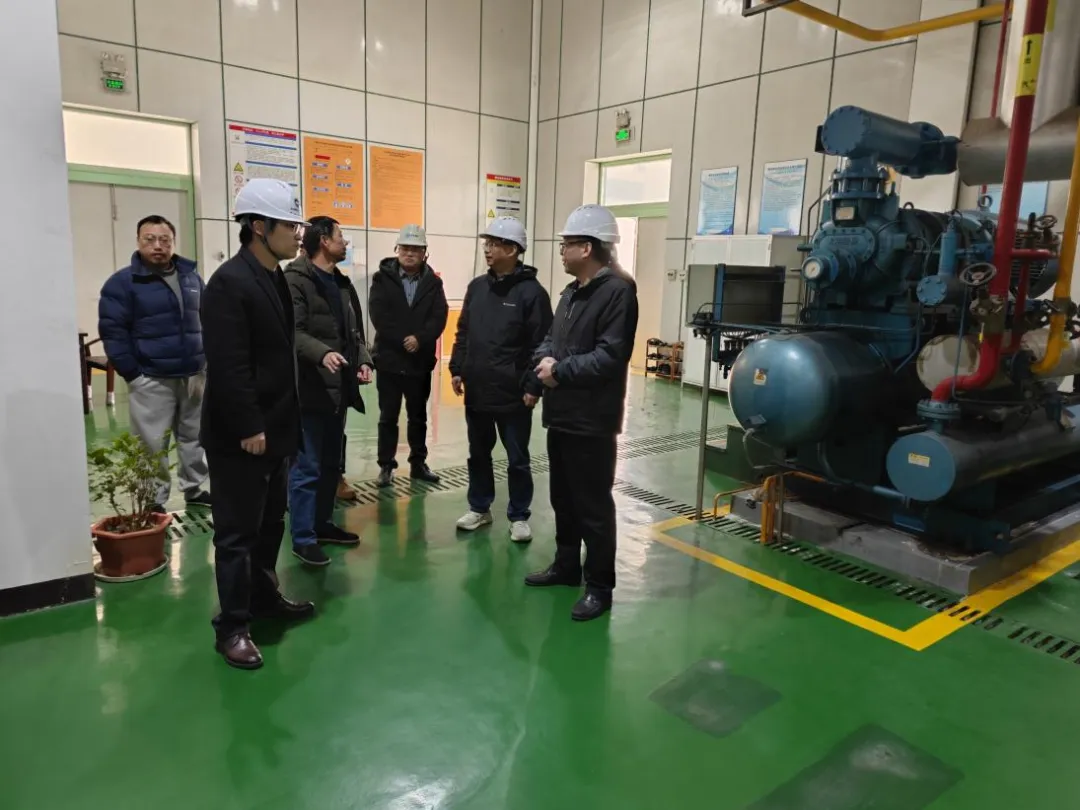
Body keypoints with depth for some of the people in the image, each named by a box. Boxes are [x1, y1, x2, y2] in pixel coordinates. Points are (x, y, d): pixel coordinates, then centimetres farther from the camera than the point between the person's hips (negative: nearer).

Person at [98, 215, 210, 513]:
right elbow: (112, 332, -8)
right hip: (151, 380, -5)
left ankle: (195, 489, 30)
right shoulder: (122, 282, -7)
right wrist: (132, 374, -12)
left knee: (195, 437, 15)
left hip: (194, 375, 5)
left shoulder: (190, 276, 9)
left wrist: (207, 358, 10)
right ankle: (154, 503, 11)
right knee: (153, 446, 0)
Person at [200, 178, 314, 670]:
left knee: (270, 522, 19)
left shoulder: (276, 279, 11)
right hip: (240, 436, -9)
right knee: (237, 531, 2)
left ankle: (264, 596, 36)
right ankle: (232, 626, 15)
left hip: (275, 428, 9)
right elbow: (228, 368, -23)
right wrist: (248, 428, -21)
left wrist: (282, 423, 16)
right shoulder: (229, 283, -18)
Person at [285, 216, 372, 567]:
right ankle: (302, 539, 6)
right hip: (310, 389, -9)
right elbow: (292, 331, -21)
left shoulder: (342, 283, 17)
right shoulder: (296, 281, -10)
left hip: (340, 387, 9)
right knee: (307, 468, -3)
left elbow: (355, 331, 19)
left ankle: (322, 524, 31)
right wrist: (322, 353, -36)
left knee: (332, 464, 17)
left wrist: (363, 361, 2)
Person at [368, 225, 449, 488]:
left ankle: (418, 463, 25)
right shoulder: (383, 278, -1)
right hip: (389, 359, -2)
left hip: (421, 361, 2)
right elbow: (378, 315, -11)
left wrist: (420, 339, -21)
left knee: (418, 416, 13)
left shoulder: (433, 282, 4)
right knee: (388, 416, 6)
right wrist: (402, 341, -17)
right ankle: (386, 466, 17)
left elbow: (439, 317, -6)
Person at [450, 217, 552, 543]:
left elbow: (541, 344, -12)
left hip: (513, 395, -6)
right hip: (476, 391, 6)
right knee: (478, 454, 17)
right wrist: (457, 369, 9)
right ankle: (480, 508, 33)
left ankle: (518, 516, 22)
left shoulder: (531, 292, -10)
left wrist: (534, 386, -14)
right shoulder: (477, 286, 9)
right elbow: (463, 333, 15)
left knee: (517, 460, 7)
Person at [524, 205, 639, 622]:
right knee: (563, 498, 20)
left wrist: (560, 371, -16)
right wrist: (544, 359, -5)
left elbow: (610, 357, -23)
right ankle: (566, 565, 36)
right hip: (561, 414, 9)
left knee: (594, 505, 2)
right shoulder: (572, 291, 16)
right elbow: (550, 337, 18)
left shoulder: (617, 291, -15)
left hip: (592, 420, -9)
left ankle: (599, 586, 15)